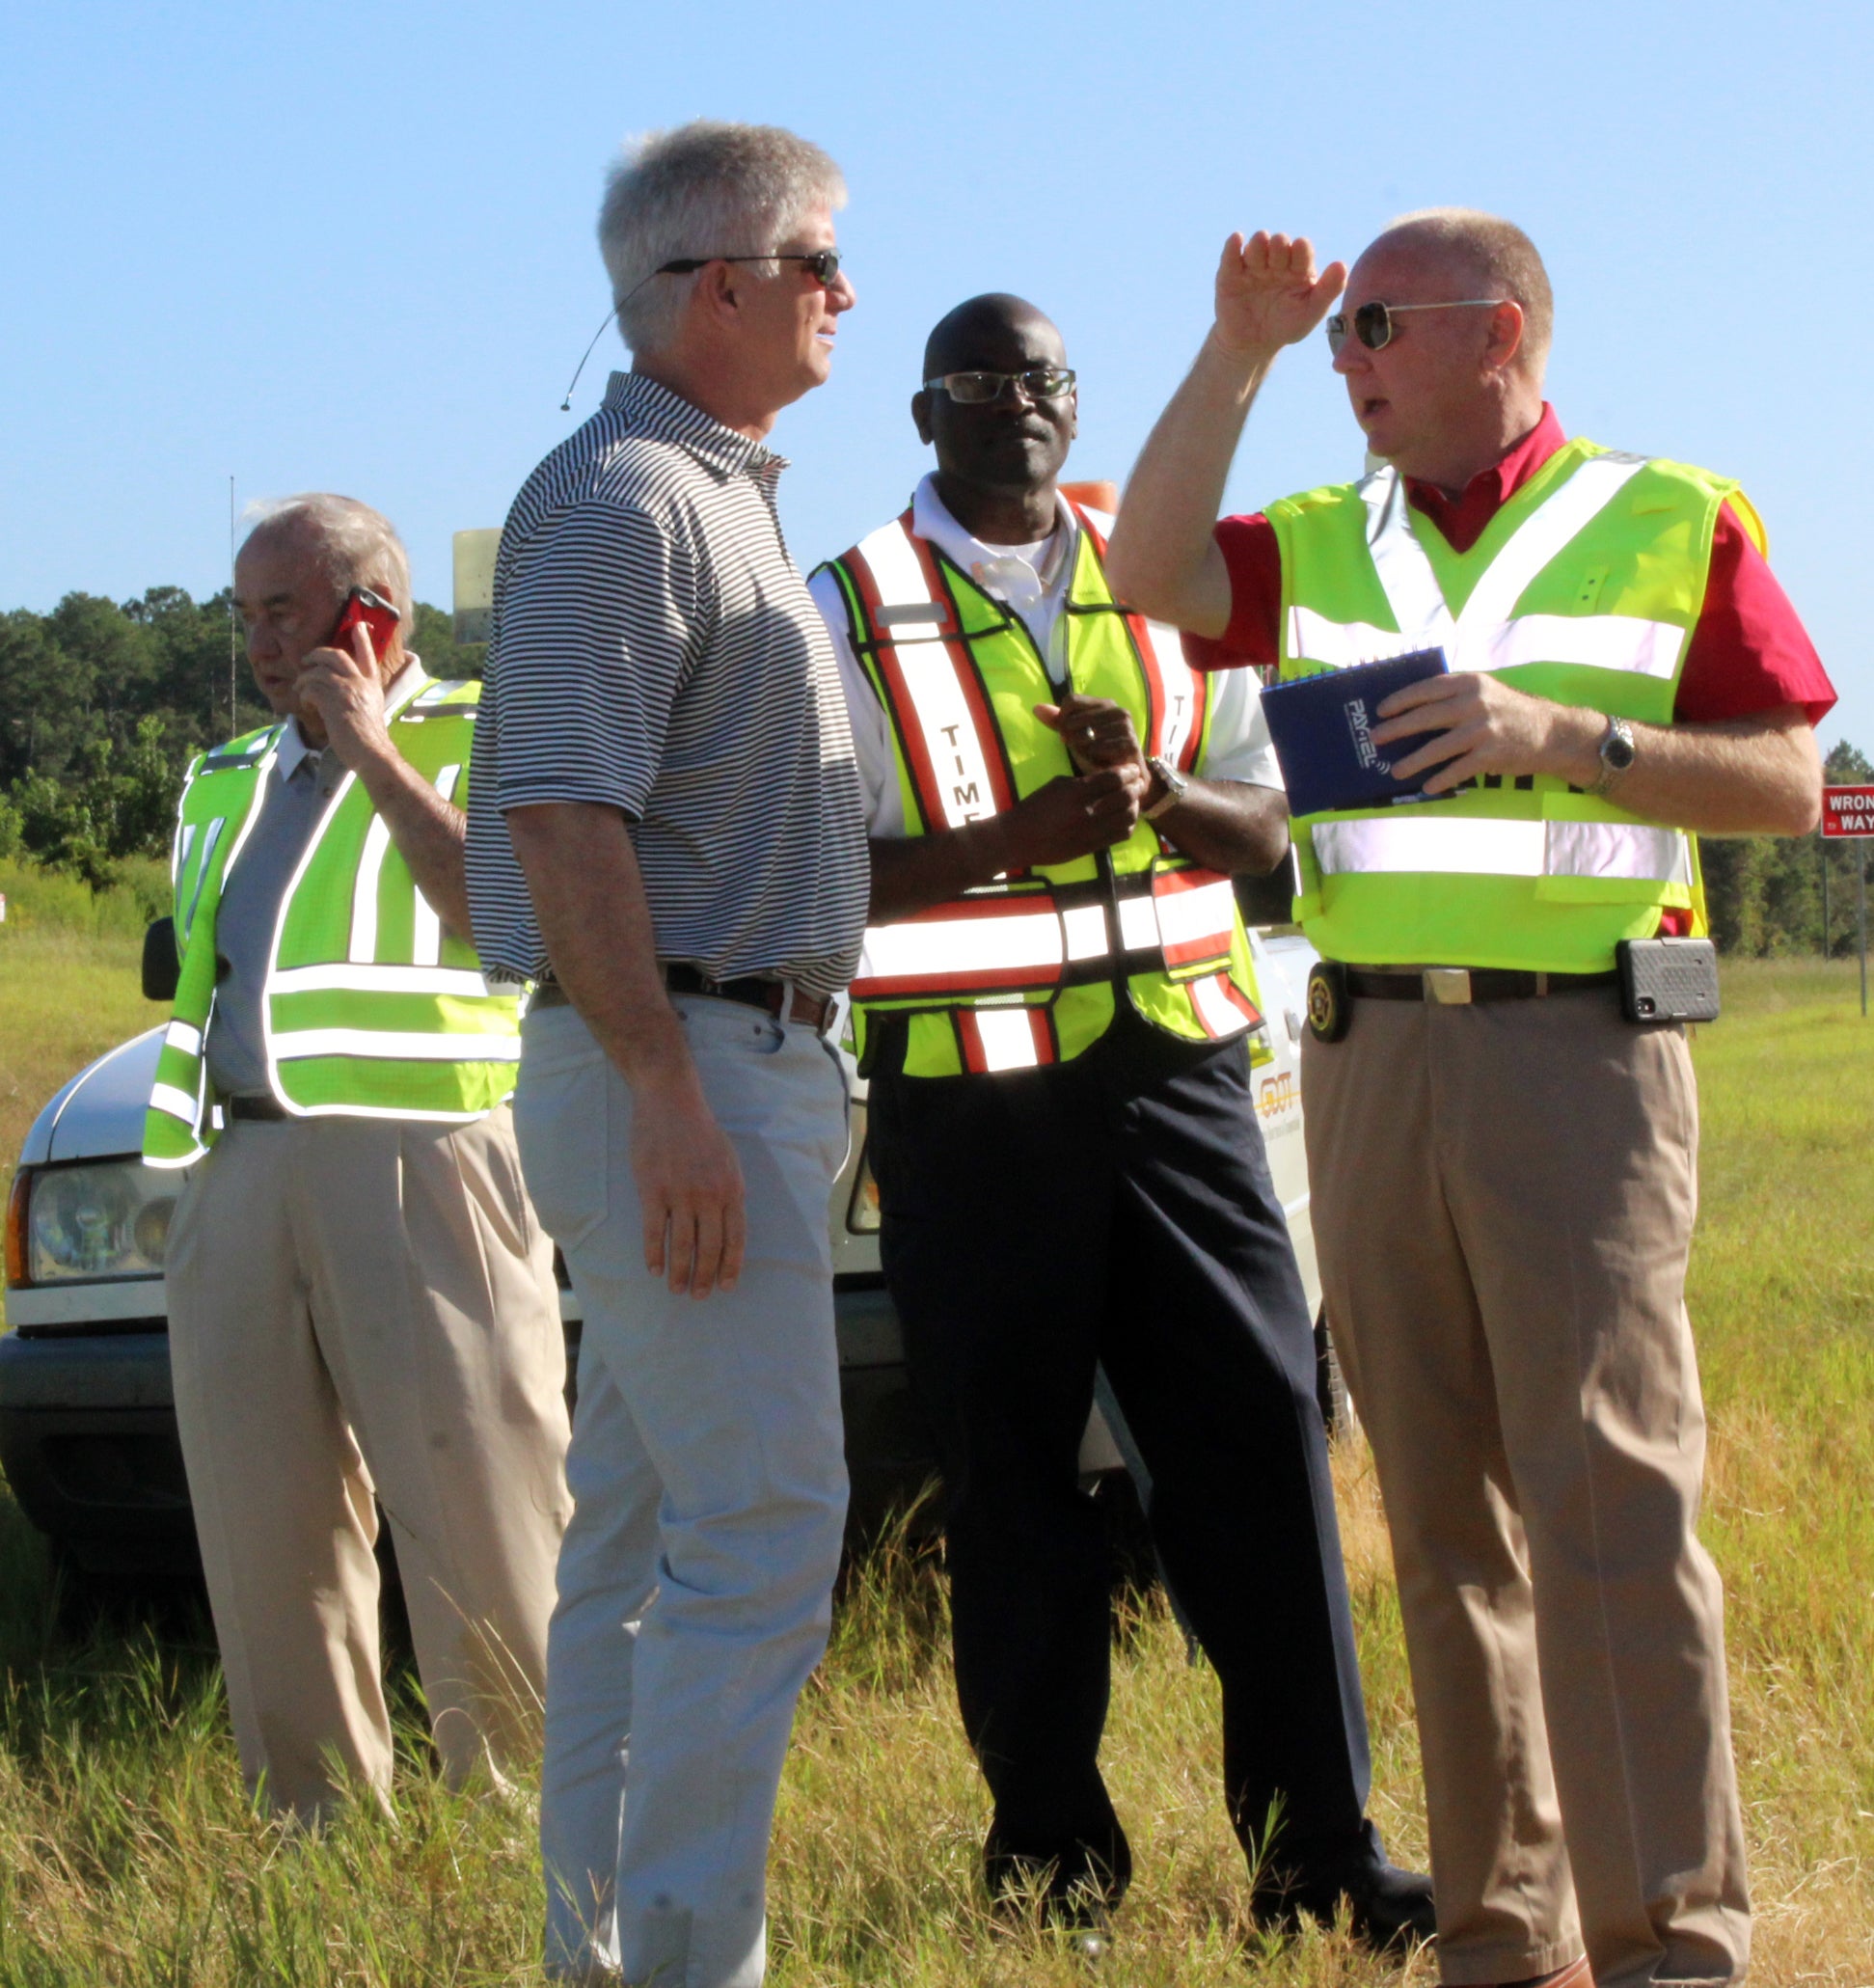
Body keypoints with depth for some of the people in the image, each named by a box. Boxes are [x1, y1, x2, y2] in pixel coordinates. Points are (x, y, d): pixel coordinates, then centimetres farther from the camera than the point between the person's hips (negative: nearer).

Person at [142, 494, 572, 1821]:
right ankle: (321, 1829, 10)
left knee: (481, 1530, -9)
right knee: (267, 1549, 4)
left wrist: (371, 751, -7)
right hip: (240, 1172, 6)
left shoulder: (480, 742, 6)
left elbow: (497, 909, -12)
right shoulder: (228, 785, 25)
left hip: (417, 1167, -6)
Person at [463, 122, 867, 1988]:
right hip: (675, 1063, -10)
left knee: (644, 1532, 11)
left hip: (737, 1069, 10)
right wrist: (669, 1097, -26)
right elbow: (561, 812, -22)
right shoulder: (621, 498, -13)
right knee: (762, 1524, -13)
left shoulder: (716, 497, 20)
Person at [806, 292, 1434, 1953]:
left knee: (1261, 1434, -3)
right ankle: (1050, 1847, 10)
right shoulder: (850, 613, 3)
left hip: (1176, 1062, 3)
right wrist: (1023, 833, -17)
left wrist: (1158, 789, -8)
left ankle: (1318, 1841, 1)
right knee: (1013, 1472, 2)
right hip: (971, 1099, -3)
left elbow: (1265, 823, 14)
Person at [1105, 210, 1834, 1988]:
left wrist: (1568, 738, -13)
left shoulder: (1674, 524, 4)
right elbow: (1152, 575, -2)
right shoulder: (1323, 547, 16)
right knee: (1446, 1513, 7)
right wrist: (1235, 353, -6)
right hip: (1367, 1054, 5)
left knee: (1610, 1503, -11)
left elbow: (1787, 783, -1)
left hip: (1577, 1051, -5)